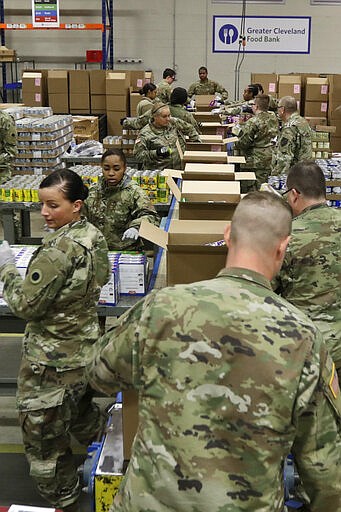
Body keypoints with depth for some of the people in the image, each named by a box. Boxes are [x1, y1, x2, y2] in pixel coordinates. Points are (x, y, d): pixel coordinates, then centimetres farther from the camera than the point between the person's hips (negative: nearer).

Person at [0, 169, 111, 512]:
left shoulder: (57, 250, -28)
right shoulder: (93, 235, -2)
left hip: (51, 361, -9)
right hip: (85, 345, 9)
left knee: (44, 435, 10)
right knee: (81, 412, 31)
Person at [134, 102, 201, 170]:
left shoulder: (174, 123, 9)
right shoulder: (145, 133, -5)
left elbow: (190, 129, 25)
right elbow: (138, 154, -7)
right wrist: (156, 153, -18)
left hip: (180, 169, 3)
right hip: (158, 172, -3)